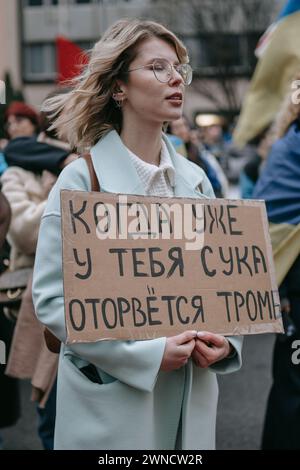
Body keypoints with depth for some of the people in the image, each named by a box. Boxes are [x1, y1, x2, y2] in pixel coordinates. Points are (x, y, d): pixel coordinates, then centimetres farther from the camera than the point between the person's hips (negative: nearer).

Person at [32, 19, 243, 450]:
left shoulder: (196, 180, 7)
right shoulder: (82, 181, -9)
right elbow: (53, 299, -13)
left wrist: (226, 341, -5)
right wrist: (147, 353, -19)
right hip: (111, 402, -5)